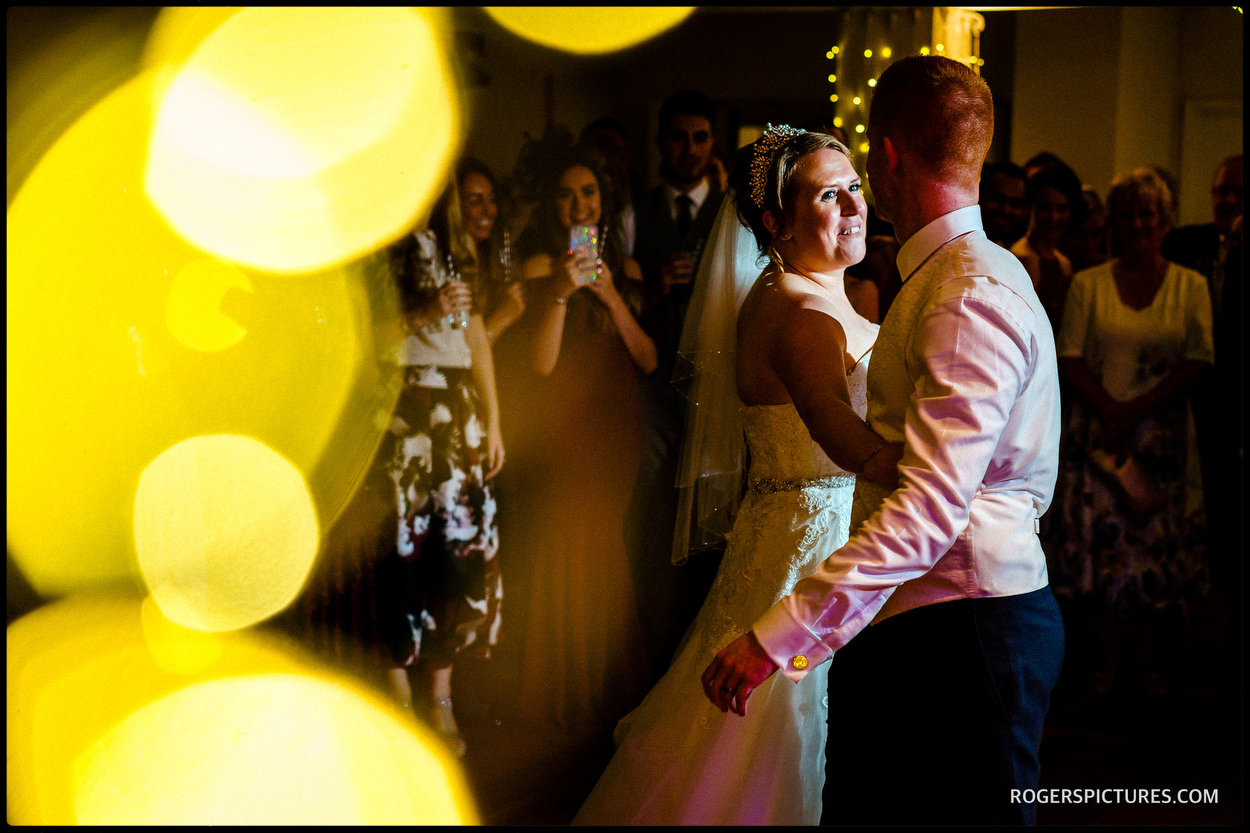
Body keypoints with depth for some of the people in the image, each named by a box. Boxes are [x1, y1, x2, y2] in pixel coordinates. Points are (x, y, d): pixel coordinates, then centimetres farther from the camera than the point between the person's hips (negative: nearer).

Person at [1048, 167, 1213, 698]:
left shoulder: (1191, 287, 5)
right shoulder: (1088, 284, 6)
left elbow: (1198, 362, -2)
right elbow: (1070, 358, 1)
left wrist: (1136, 409, -12)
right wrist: (1110, 410, -13)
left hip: (1164, 434, 0)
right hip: (1099, 431, 0)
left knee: (1161, 544, 1)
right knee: (1104, 540, 0)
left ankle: (1148, 659, 14)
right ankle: (1110, 657, 13)